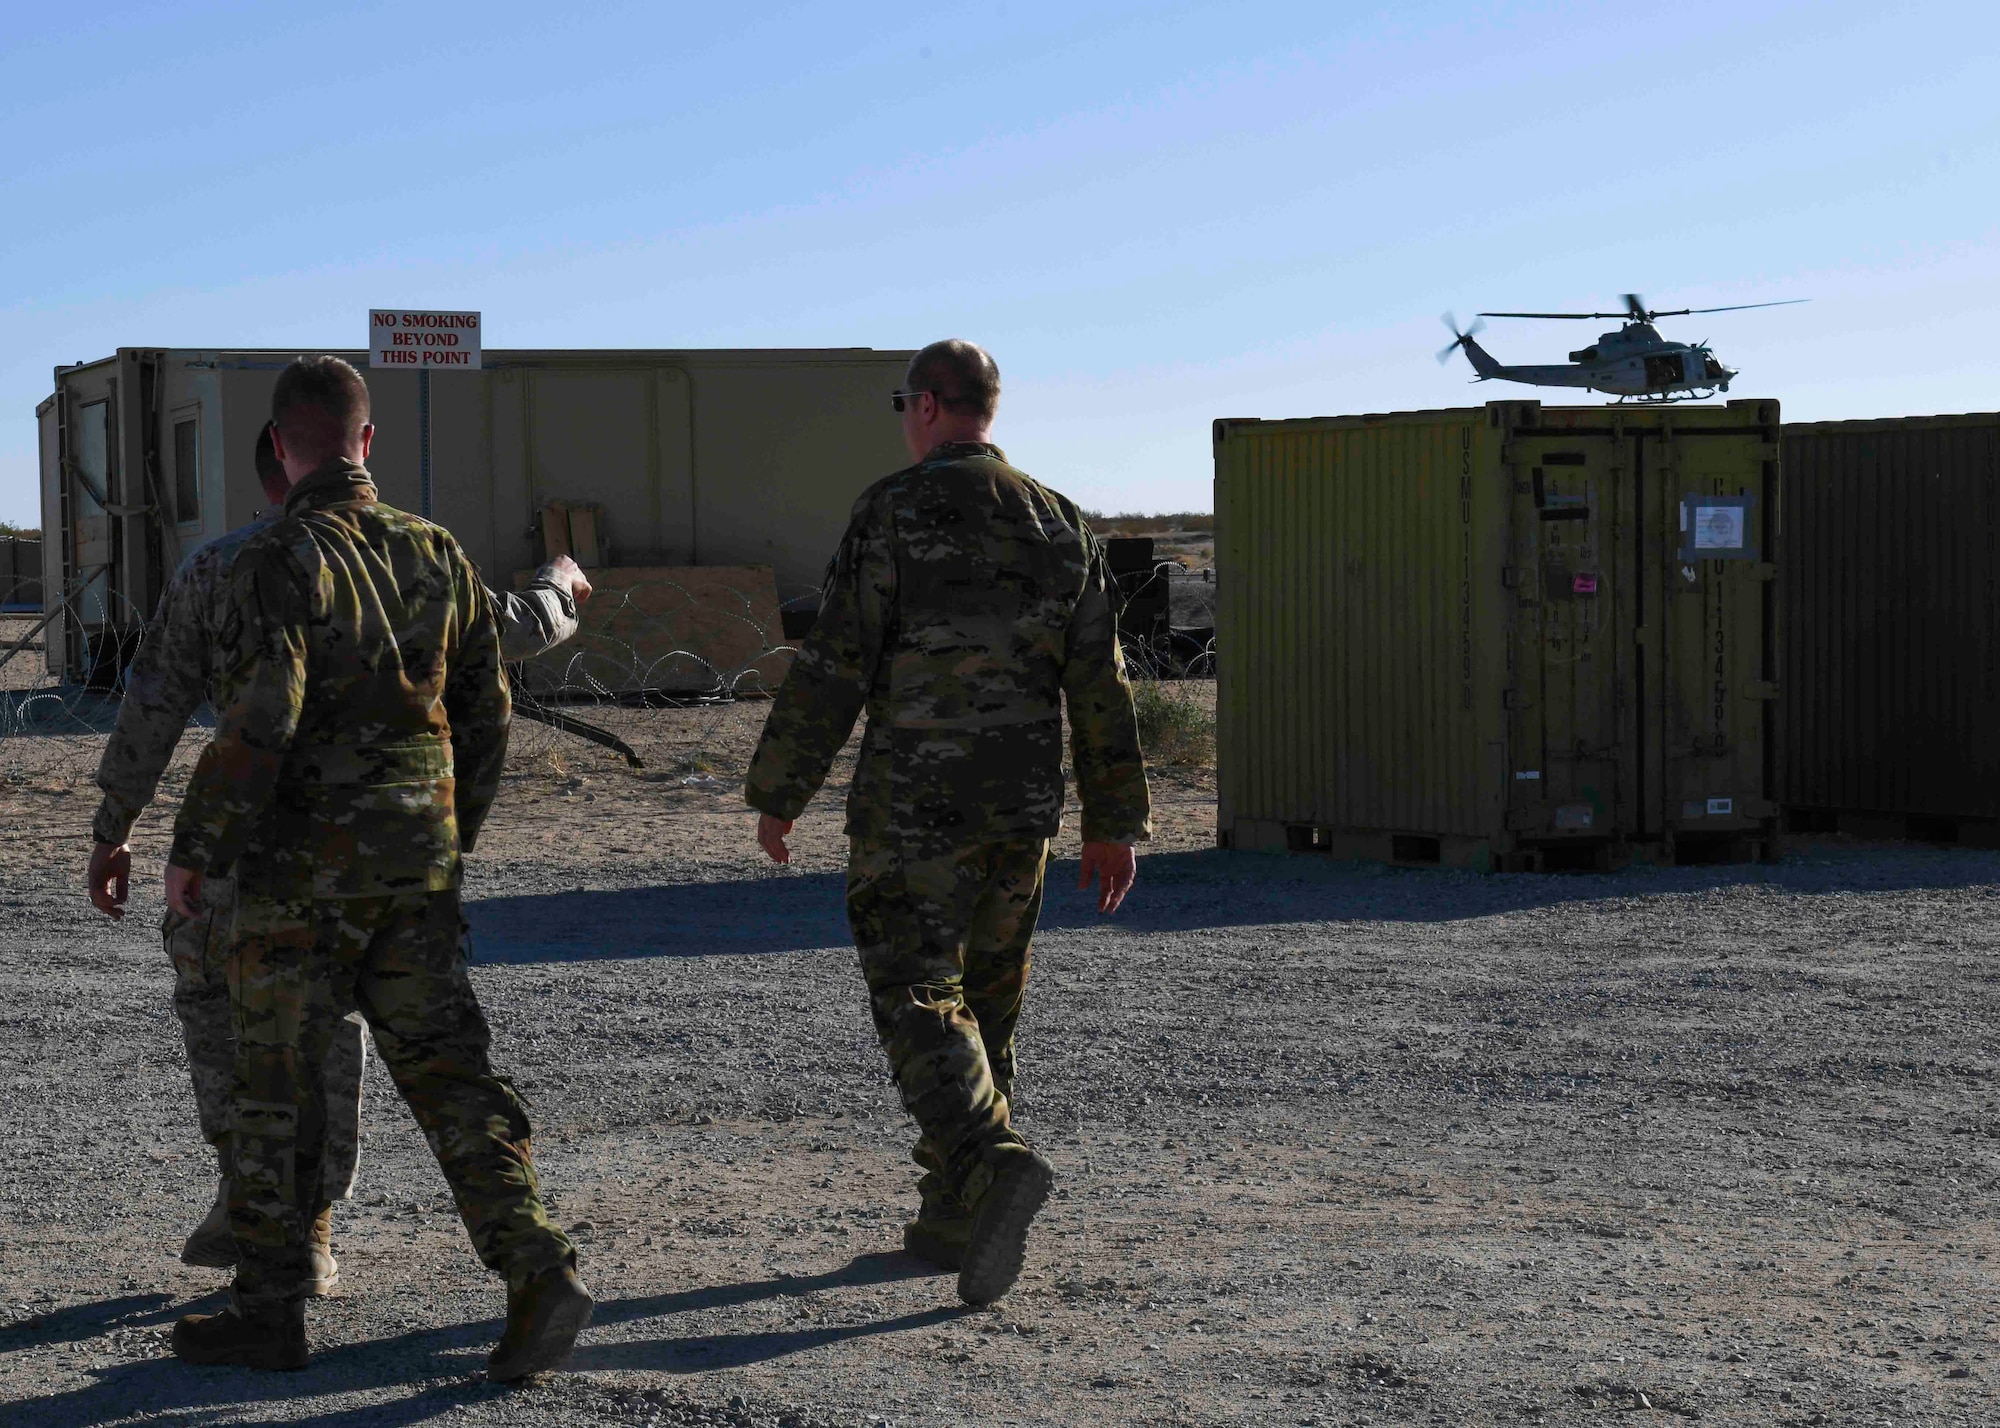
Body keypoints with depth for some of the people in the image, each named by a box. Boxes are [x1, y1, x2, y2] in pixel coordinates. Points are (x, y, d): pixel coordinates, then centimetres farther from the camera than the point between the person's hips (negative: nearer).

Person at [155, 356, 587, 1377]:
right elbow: (483, 710, 12)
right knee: (448, 1071, 5)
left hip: (303, 870, -5)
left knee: (277, 1084, 7)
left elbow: (257, 724, -22)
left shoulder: (281, 560, -14)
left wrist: (194, 849, -12)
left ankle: (268, 1310, 17)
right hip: (417, 867, 5)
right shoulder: (434, 554, 6)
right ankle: (538, 1272, -8)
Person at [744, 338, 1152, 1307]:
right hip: (1022, 811, 6)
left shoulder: (894, 511, -9)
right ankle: (952, 1219, 19)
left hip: (914, 808, -5)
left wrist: (777, 794, -3)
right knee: (984, 1007, 15)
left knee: (919, 1005, -4)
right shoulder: (1059, 524, 7)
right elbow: (1099, 685, 6)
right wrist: (1112, 822, 11)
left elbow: (833, 667, -11)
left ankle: (996, 1169, -28)